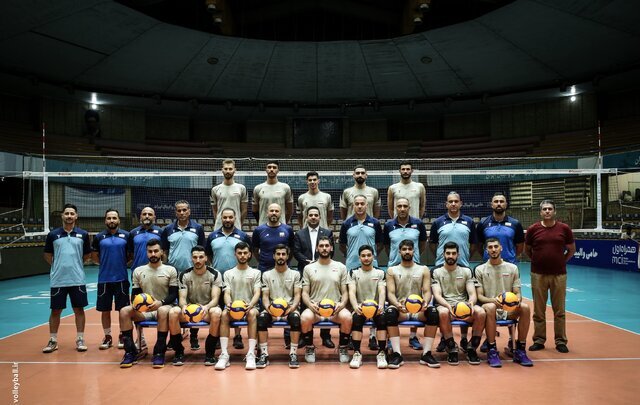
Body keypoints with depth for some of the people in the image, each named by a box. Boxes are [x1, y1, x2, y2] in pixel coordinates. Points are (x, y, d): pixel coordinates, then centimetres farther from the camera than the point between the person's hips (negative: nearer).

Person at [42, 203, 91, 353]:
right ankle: (53, 341, 20)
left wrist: (74, 264, 9)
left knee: (79, 309, 6)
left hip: (77, 279, 0)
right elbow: (47, 255, 11)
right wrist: (59, 266, 7)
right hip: (58, 280, 0)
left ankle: (80, 340, 16)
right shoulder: (53, 235, 1)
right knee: (55, 310, 7)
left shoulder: (83, 234, 2)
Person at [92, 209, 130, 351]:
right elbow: (94, 256, 12)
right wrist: (105, 264, 4)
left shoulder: (126, 235, 1)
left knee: (123, 309, 5)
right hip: (104, 279, 1)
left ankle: (123, 336, 20)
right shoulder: (99, 237, 4)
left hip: (121, 278, -1)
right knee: (105, 310, 8)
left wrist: (122, 263, 1)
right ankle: (107, 337, 21)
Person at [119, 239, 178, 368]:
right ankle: (131, 352, -15)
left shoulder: (170, 270, 2)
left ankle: (159, 353, -28)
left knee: (163, 311, -38)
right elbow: (134, 294, 11)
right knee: (124, 311, -24)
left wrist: (161, 302, -22)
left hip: (163, 307, -3)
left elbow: (173, 294, -3)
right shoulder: (138, 271, 12)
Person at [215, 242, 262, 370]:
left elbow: (257, 293, -2)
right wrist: (228, 304, -24)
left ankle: (251, 354, -39)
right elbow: (227, 293, 1)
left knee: (252, 314, -37)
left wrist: (251, 304, -25)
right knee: (224, 314, -34)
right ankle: (224, 355, -35)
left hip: (249, 307, -1)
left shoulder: (255, 272, 9)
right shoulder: (228, 273, 13)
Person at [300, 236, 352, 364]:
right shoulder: (309, 268, 9)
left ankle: (342, 348, -3)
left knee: (347, 317, -32)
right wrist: (310, 304, -14)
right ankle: (310, 348, -4)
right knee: (305, 318, -34)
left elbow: (345, 292, 9)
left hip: (335, 308, 0)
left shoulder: (340, 267, 10)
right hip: (315, 308, 0)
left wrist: (342, 303, -12)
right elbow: (305, 293, 7)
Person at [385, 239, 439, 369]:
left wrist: (425, 302, -22)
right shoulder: (392, 270, 9)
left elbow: (427, 291, 2)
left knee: (433, 312, -31)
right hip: (400, 308, -1)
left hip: (419, 309, 1)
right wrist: (397, 304, -24)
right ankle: (397, 354, -32)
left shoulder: (423, 270, 12)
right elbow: (390, 293, -1)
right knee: (389, 312, -34)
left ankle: (426, 353, -26)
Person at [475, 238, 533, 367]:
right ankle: (492, 351, -27)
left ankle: (520, 350, -17)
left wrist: (517, 299, -18)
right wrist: (492, 300, -25)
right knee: (490, 307, -38)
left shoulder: (512, 268, 9)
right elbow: (479, 296, -3)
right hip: (490, 308, -2)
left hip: (509, 308, 2)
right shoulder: (480, 269, 3)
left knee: (525, 307, -29)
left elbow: (517, 293, 7)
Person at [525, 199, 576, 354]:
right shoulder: (533, 229, 0)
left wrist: (561, 261, 5)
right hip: (538, 275, 0)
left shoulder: (564, 228, 1)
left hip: (559, 274, 0)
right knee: (538, 310, 7)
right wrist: (538, 260, 6)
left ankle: (561, 341, 17)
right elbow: (527, 250, 12)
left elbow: (571, 249, 11)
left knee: (559, 310, 6)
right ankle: (539, 340, 17)